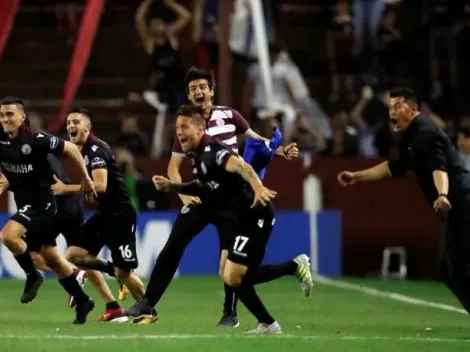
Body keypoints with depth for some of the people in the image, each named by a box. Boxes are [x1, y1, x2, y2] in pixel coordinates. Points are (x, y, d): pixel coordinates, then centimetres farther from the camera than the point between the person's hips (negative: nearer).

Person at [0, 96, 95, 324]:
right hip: (25, 204, 7)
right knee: (52, 259, 14)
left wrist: (86, 180, 0)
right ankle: (82, 302, 28)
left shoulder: (37, 141, -18)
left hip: (42, 203, -7)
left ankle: (32, 275, -6)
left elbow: (71, 149, -8)